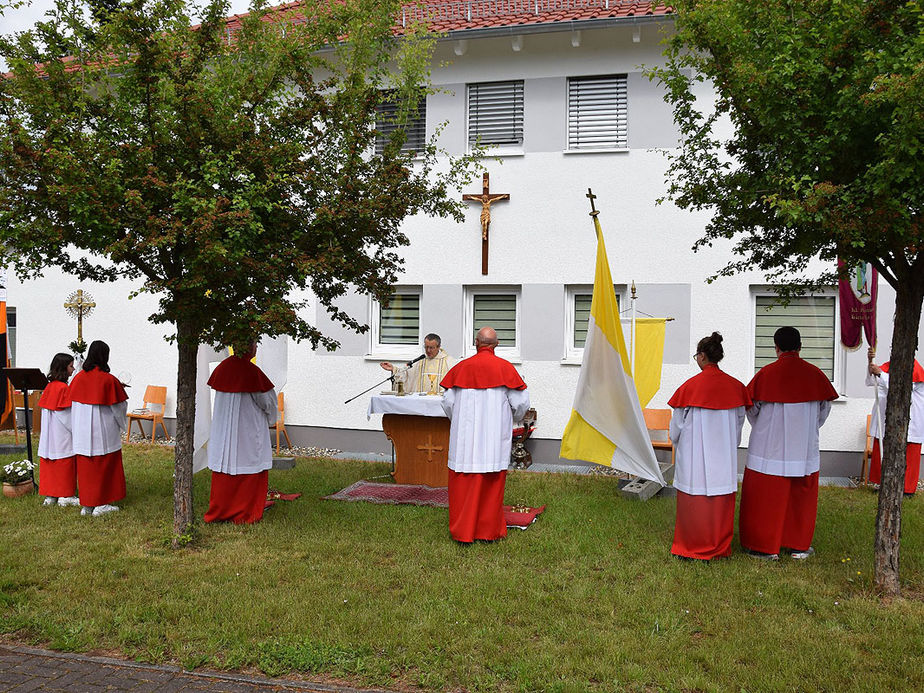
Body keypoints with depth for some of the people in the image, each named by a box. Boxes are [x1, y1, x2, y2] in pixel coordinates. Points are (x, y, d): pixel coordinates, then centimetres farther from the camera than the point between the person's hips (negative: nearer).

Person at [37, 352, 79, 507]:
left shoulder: (49, 386, 6)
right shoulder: (64, 388, -17)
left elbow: (44, 410, 12)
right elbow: (68, 415, -17)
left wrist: (44, 434, 19)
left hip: (49, 435, 8)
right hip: (62, 435, -8)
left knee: (49, 464, 12)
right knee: (64, 464, 2)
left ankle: (50, 496, 18)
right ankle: (65, 496, 8)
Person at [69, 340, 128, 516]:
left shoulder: (79, 377, -1)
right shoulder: (109, 380, -14)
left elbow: (73, 404, 6)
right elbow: (118, 407, -7)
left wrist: (76, 428, 18)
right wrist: (122, 425, 12)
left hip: (82, 430, 5)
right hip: (103, 430, -5)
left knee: (85, 467, 12)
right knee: (104, 465, 7)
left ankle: (86, 505, 18)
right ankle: (100, 504, 9)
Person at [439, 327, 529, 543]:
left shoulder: (461, 367, 0)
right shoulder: (505, 368, -4)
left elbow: (448, 402, 4)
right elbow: (521, 402, -3)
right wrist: (511, 418, 19)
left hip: (465, 434, 1)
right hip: (494, 435, -1)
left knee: (464, 481, 7)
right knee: (492, 482, 9)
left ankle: (463, 532, 11)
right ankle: (489, 530, 16)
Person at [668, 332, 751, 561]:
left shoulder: (690, 387, -13)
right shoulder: (735, 386, -1)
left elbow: (677, 425, -4)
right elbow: (739, 423, 8)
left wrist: (677, 441, 16)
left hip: (695, 455, -3)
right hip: (724, 456, 4)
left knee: (694, 499, 6)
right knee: (721, 499, 12)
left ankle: (693, 546, 15)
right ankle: (720, 547, 21)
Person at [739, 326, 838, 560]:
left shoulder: (766, 373, -10)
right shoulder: (815, 374, -2)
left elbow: (752, 409, -1)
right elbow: (825, 409, 7)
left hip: (770, 447, -3)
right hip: (805, 449, 3)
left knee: (767, 497, 6)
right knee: (801, 496, 15)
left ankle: (766, 547, 11)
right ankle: (799, 545, 23)